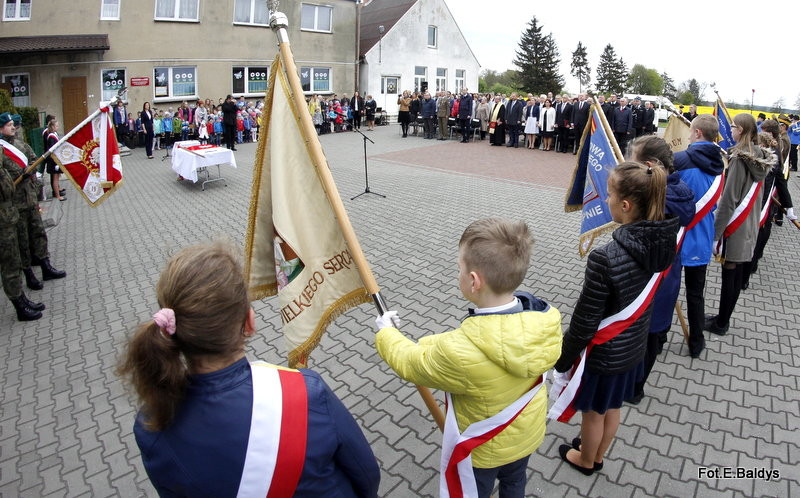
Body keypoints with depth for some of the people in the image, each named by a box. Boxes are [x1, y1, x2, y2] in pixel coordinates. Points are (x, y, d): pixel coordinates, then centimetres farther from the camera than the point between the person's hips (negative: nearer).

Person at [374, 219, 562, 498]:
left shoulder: (459, 353, -44)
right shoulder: (545, 321, -27)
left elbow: (409, 363, -23)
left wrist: (385, 332, -3)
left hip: (484, 450, -4)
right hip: (528, 433, 5)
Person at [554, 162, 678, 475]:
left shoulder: (605, 259, -34)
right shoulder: (664, 242, -13)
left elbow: (584, 322, -23)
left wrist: (562, 362, -11)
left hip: (602, 355, -7)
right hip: (634, 347, 7)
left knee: (593, 412, 21)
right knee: (612, 408, 29)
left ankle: (585, 460, 48)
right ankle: (597, 455, 54)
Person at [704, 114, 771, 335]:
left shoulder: (739, 159, -17)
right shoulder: (761, 158, 7)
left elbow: (728, 200, -20)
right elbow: (755, 195, 15)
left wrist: (716, 233, -17)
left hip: (734, 226, -8)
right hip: (750, 225, 8)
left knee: (729, 274, 1)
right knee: (737, 274, 14)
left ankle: (721, 323, 13)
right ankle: (724, 318, 27)